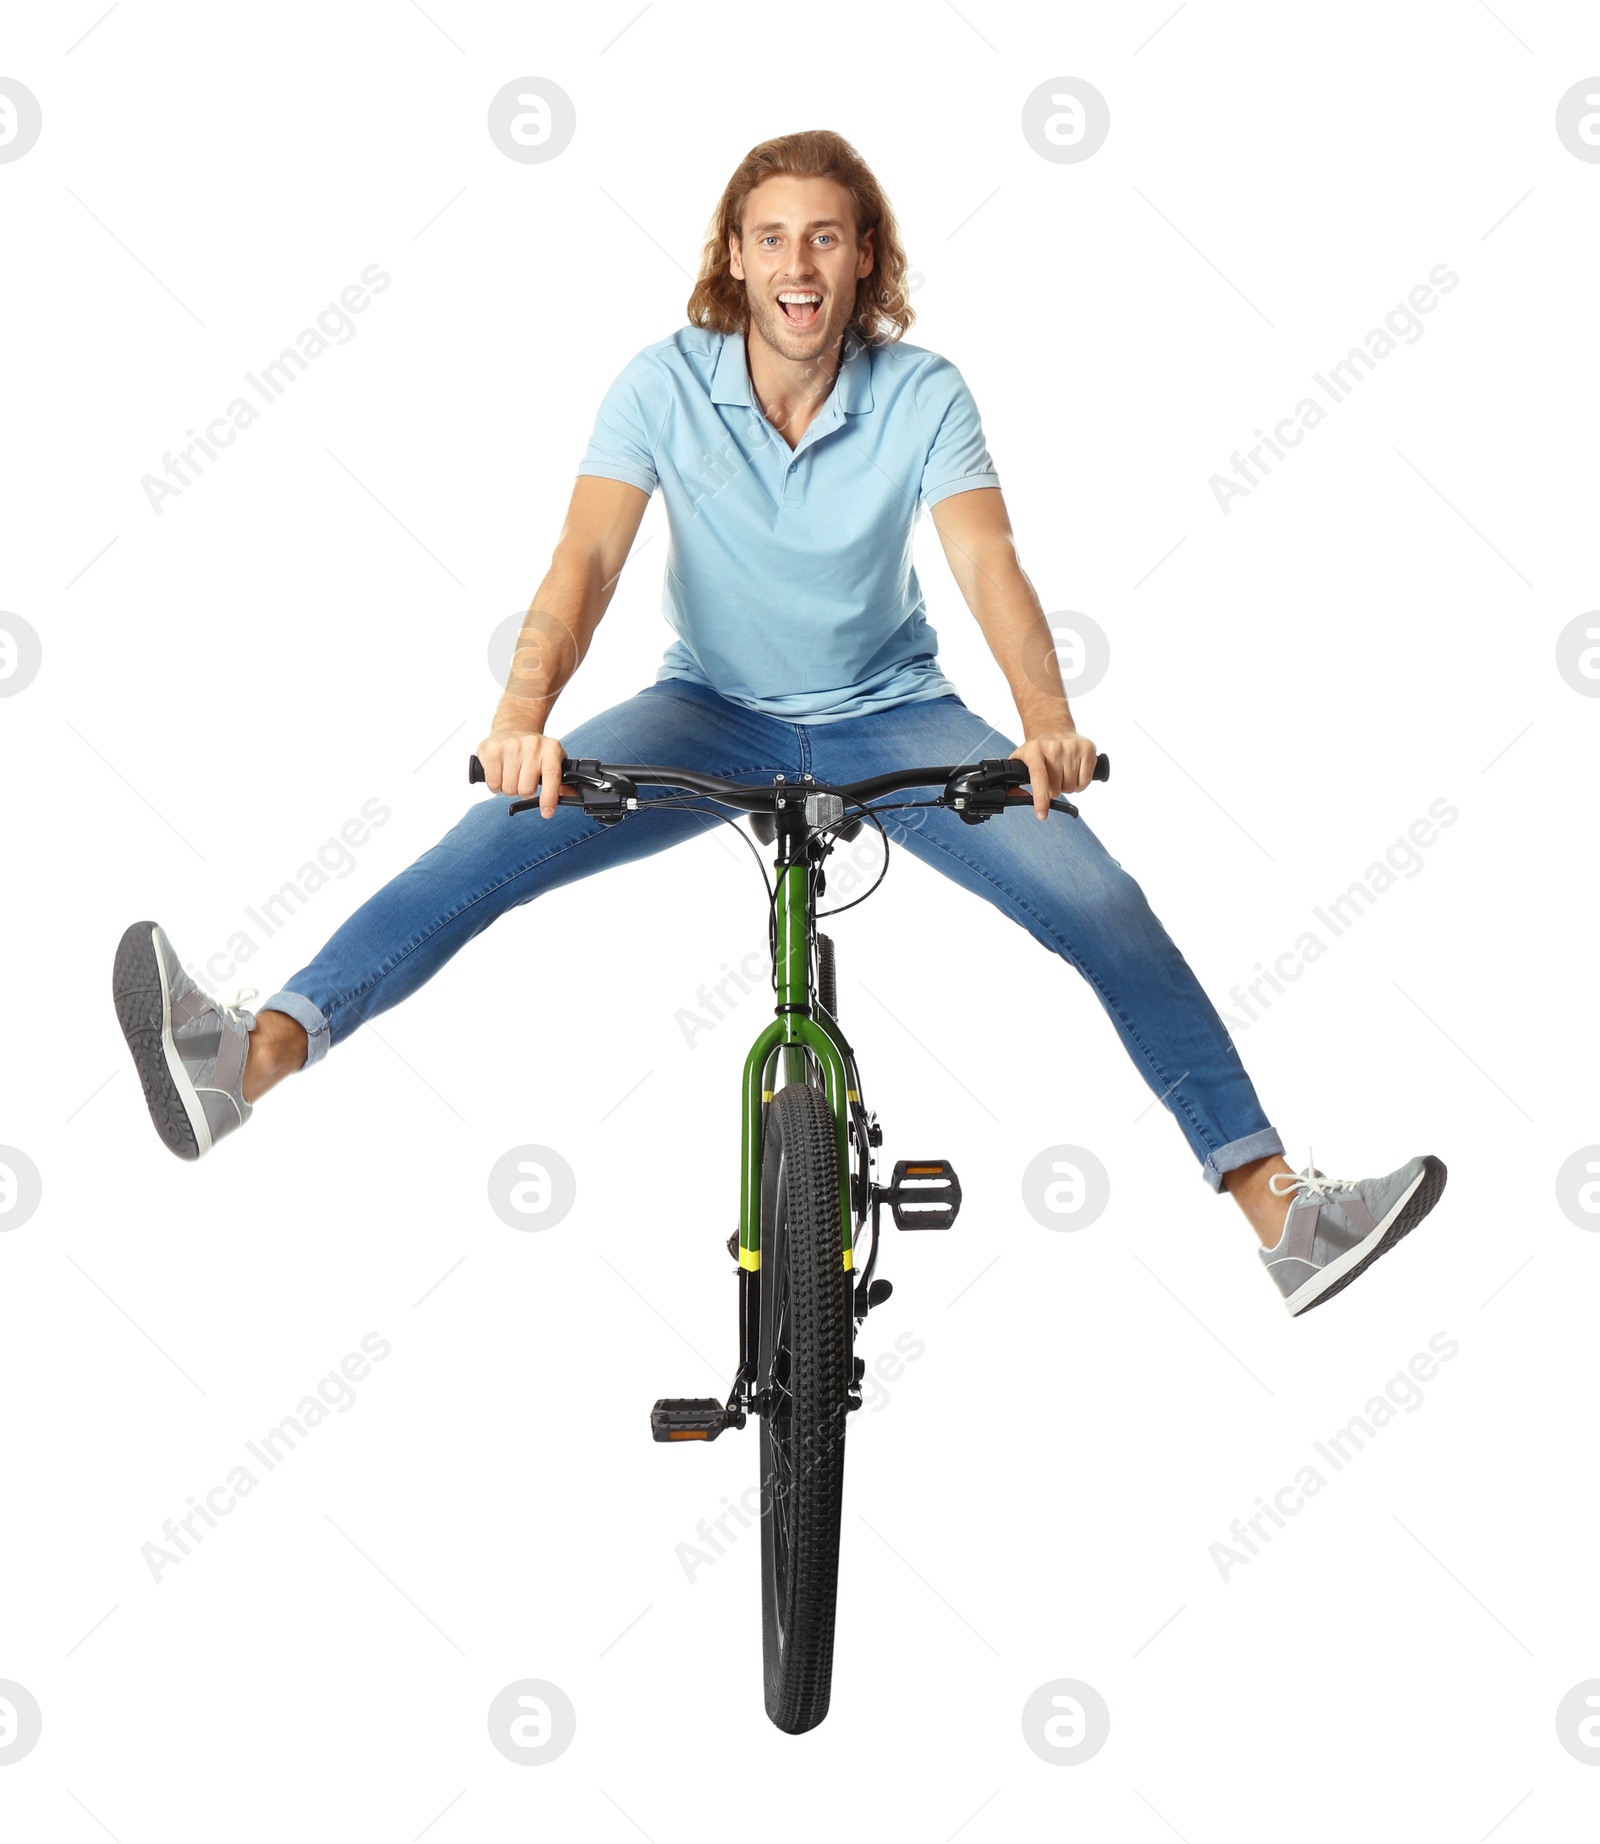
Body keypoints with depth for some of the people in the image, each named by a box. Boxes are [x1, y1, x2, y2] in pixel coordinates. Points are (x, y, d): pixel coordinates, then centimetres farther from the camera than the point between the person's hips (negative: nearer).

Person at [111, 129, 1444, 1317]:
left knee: (1102, 903, -19)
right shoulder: (667, 384, -11)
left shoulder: (923, 394, -11)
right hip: (717, 711, 0)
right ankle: (252, 1057, -36)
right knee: (500, 840, -25)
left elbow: (987, 560, -24)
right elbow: (588, 554, -22)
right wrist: (525, 708, -42)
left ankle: (1279, 1208, -17)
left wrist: (1046, 715, -44)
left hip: (889, 717, 0)